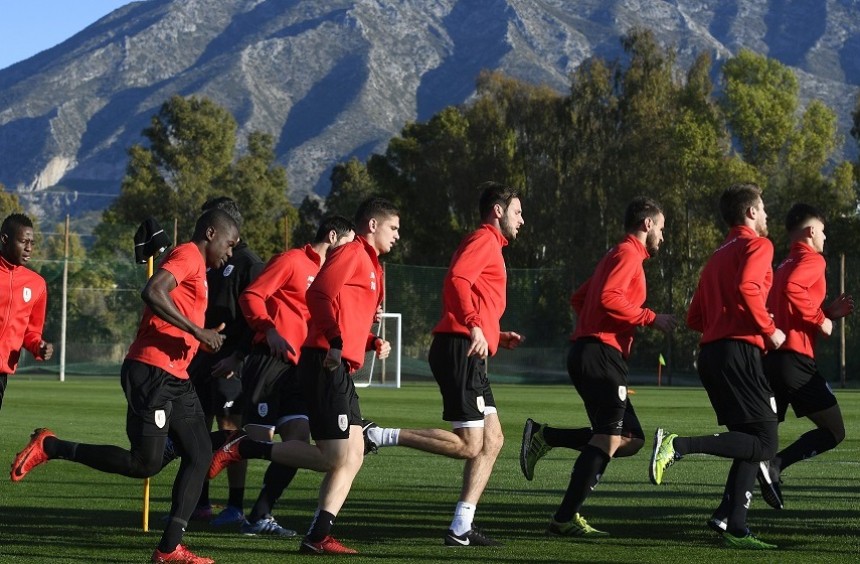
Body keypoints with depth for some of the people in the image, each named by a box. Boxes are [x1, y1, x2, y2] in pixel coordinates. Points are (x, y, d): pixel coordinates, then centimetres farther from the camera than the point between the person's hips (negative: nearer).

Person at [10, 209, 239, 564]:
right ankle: (50, 447, 0)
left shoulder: (196, 267, 24)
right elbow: (152, 293, -25)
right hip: (152, 372, -11)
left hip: (174, 378, 11)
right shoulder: (188, 255, -7)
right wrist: (198, 332, -21)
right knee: (145, 463, -11)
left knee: (200, 454, 4)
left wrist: (207, 343, 17)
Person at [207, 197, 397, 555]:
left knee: (352, 457, 6)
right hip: (327, 366, -10)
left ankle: (318, 537, 5)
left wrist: (373, 343, 10)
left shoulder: (369, 264, 24)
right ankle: (245, 449, -5)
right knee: (338, 458, -11)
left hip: (340, 370, 10)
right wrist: (336, 342, -23)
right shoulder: (352, 254, -5)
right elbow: (321, 293, -20)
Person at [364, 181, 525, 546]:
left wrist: (499, 337, 18)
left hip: (469, 357, 10)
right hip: (460, 350, -10)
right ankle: (381, 436, -12)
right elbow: (456, 280, -22)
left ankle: (461, 529, 5)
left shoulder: (488, 245, 27)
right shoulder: (484, 240, -4)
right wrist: (475, 326, -30)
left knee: (492, 441, 7)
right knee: (468, 445, -14)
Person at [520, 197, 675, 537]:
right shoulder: (628, 254, -6)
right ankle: (566, 519, -15)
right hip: (600, 353, -10)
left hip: (589, 353, 10)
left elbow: (578, 299, 30)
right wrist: (650, 319, -15)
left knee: (630, 439, 7)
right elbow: (608, 298, -21)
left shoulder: (619, 256, 25)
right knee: (610, 438, -12)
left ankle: (545, 436, 2)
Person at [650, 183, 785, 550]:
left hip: (710, 353, 9)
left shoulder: (717, 257, 25)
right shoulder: (757, 245, -1)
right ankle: (678, 445, -24)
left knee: (752, 441, 12)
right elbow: (747, 288, -21)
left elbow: (695, 318, 23)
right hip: (739, 351, -9)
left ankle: (731, 524, 2)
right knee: (764, 444, -11)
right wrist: (769, 330, -10)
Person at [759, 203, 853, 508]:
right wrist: (820, 319, -14)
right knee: (834, 431, 0)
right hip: (795, 359, -9)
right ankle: (776, 463, -19)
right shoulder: (813, 259, -4)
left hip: (771, 357, 9)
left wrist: (829, 312, 19)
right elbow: (793, 288, -24)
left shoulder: (785, 265, 25)